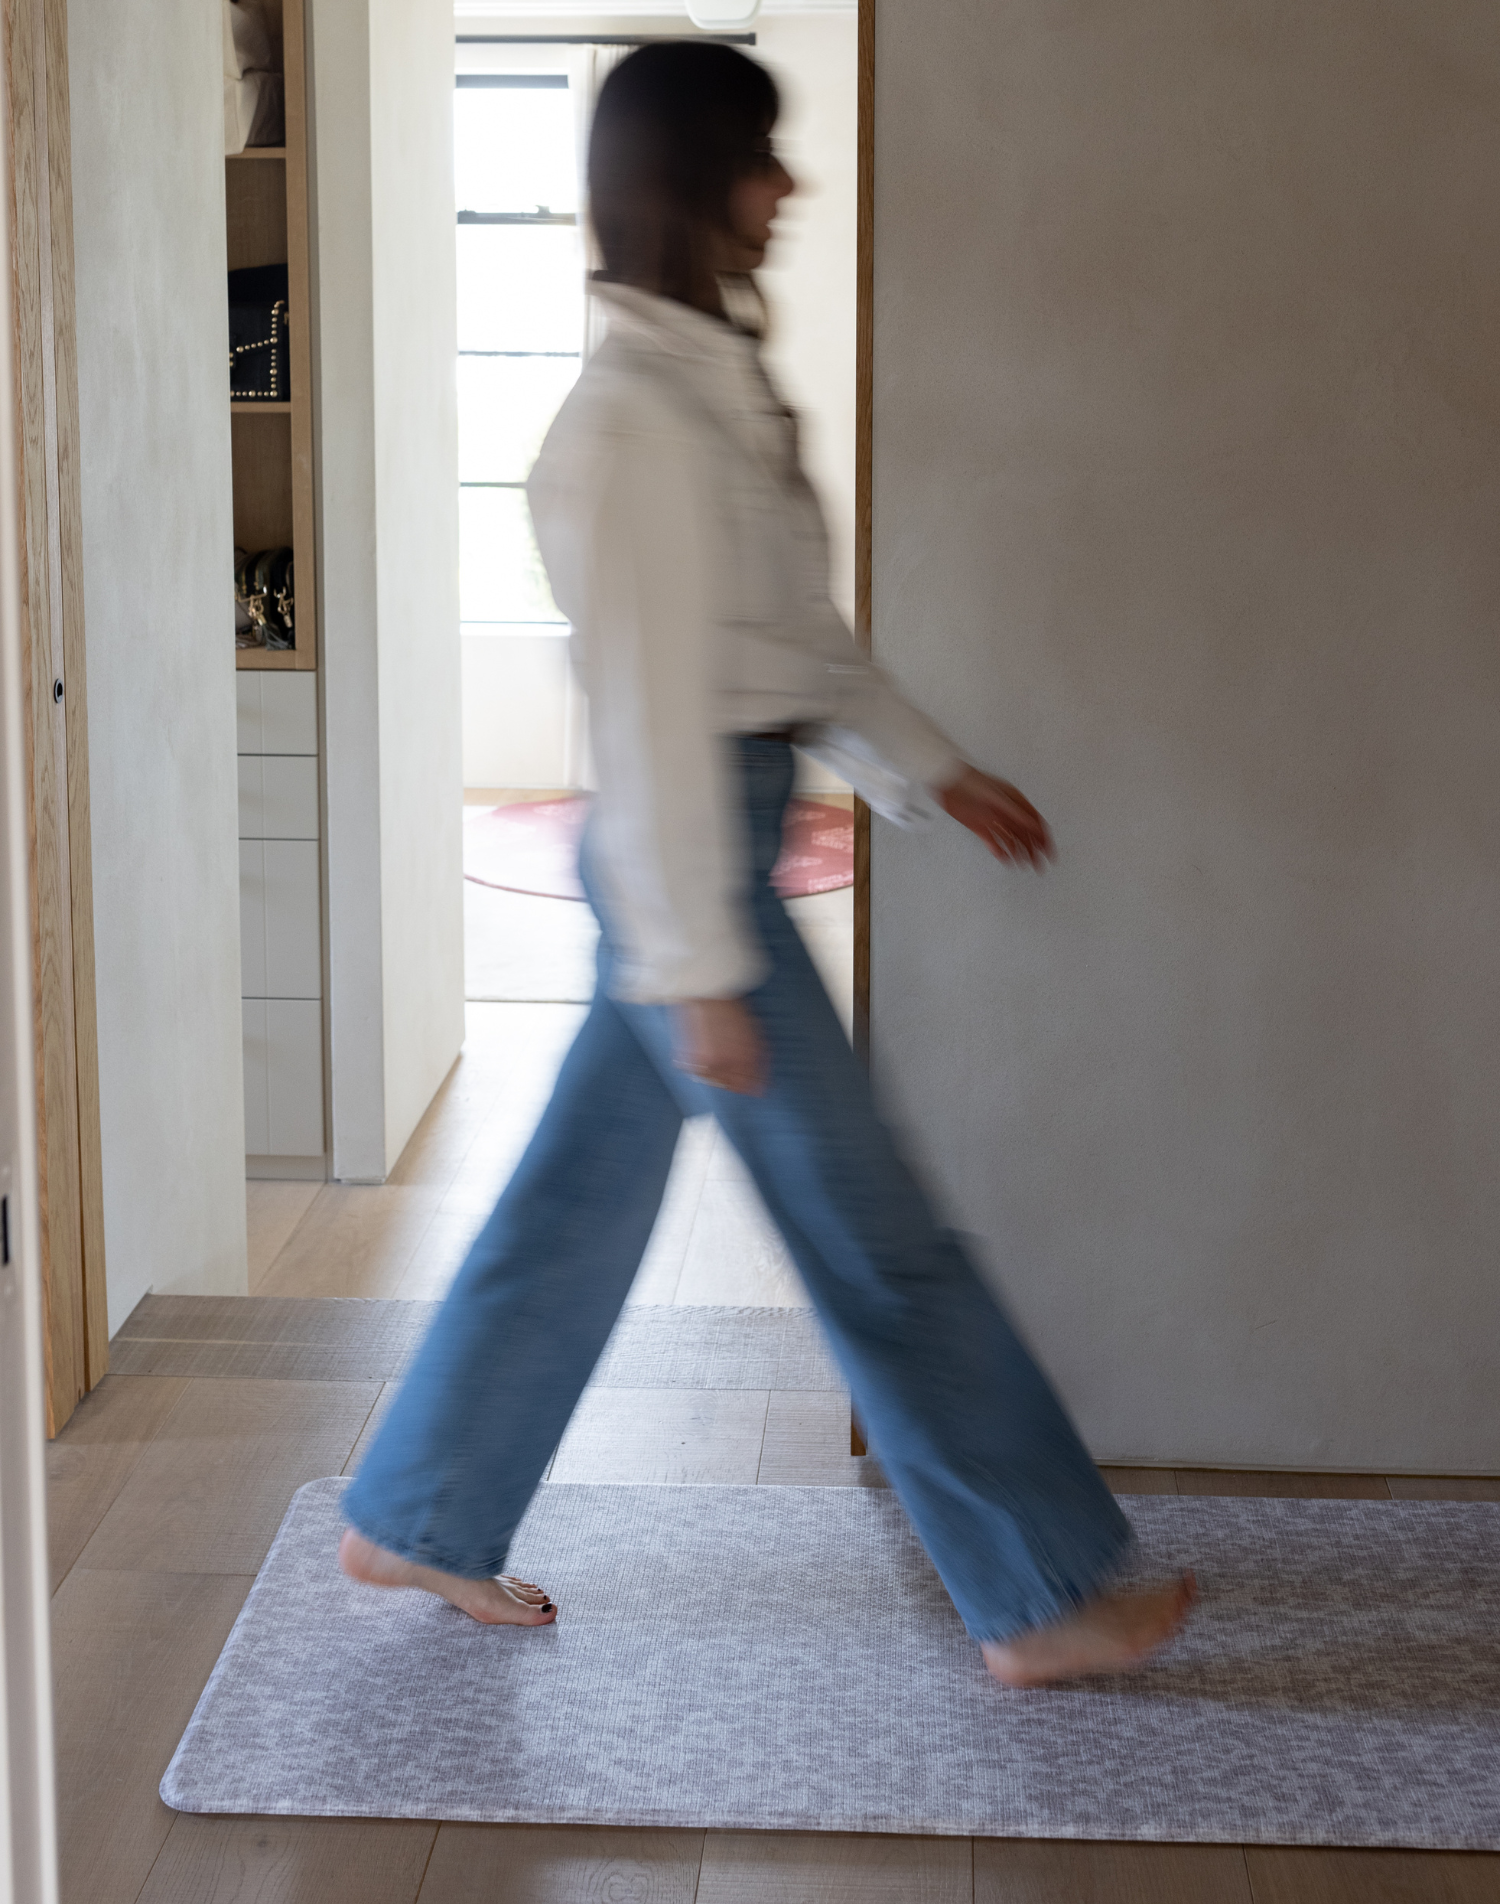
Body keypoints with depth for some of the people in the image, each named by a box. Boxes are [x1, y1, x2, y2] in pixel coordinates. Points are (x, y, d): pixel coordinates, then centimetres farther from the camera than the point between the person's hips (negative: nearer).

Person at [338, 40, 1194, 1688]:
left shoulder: (709, 383, 12)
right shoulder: (635, 413, -19)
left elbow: (797, 631, 20)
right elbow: (652, 701, -21)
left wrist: (932, 769, 22)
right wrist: (700, 966, -21)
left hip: (714, 839, 10)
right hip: (686, 856, -10)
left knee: (577, 1202, 17)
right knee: (876, 1241, -2)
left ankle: (415, 1525, 30)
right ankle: (1040, 1602, 10)